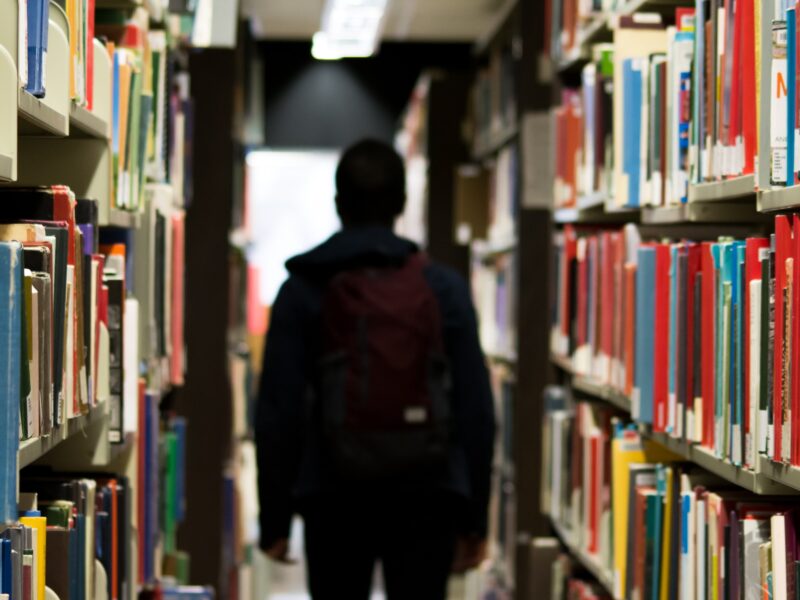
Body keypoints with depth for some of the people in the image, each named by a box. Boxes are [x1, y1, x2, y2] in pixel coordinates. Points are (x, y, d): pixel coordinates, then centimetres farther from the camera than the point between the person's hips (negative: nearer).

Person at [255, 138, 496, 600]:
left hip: (334, 497, 0)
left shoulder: (304, 290, 0)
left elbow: (277, 413, -3)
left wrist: (275, 519, 4)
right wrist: (474, 520, 6)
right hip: (426, 498, 0)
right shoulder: (444, 288, 2)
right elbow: (477, 410, -1)